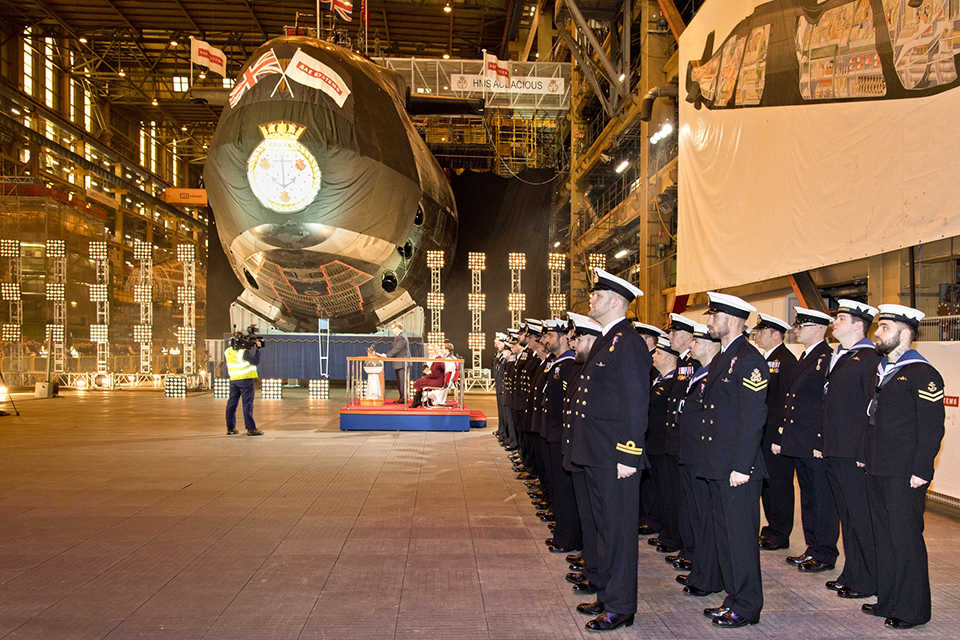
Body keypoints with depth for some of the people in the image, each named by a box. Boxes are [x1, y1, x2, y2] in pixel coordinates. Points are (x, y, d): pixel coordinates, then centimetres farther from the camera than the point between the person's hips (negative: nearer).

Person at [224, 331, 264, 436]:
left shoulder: (227, 352, 5)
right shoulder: (244, 352, -16)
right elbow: (256, 361, -12)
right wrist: (257, 349, -3)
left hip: (233, 380, 7)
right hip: (245, 380, -6)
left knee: (232, 403, 10)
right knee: (247, 403, -5)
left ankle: (230, 427, 13)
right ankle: (251, 428, -5)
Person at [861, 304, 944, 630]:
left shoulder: (923, 374, -12)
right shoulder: (882, 370, 15)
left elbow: (932, 428, -15)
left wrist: (920, 471, -17)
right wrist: (864, 456, 17)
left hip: (904, 476, -9)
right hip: (877, 471, 9)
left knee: (906, 540, 0)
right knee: (884, 537, 15)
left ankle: (912, 610, 12)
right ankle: (887, 601, 26)